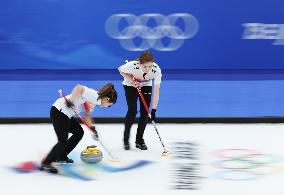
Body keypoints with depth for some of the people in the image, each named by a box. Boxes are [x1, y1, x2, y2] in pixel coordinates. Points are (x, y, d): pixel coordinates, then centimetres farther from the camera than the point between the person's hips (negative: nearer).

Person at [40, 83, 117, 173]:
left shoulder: (95, 100, 14)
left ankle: (61, 156, 24)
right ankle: (46, 163, -8)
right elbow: (79, 88, -28)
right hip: (59, 112, -10)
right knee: (63, 141, -11)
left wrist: (92, 128, 16)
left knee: (79, 132, 18)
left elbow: (87, 115, 20)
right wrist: (71, 100, -34)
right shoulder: (94, 95, -16)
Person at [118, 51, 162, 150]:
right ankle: (126, 139, 4)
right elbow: (120, 70, -14)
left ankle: (139, 140, 10)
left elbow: (156, 92, -30)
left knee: (145, 112, -7)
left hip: (146, 86, 2)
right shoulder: (132, 65, -38)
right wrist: (130, 79, -26)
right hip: (130, 86, -2)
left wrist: (153, 110, -31)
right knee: (132, 111, -13)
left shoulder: (156, 70, -35)